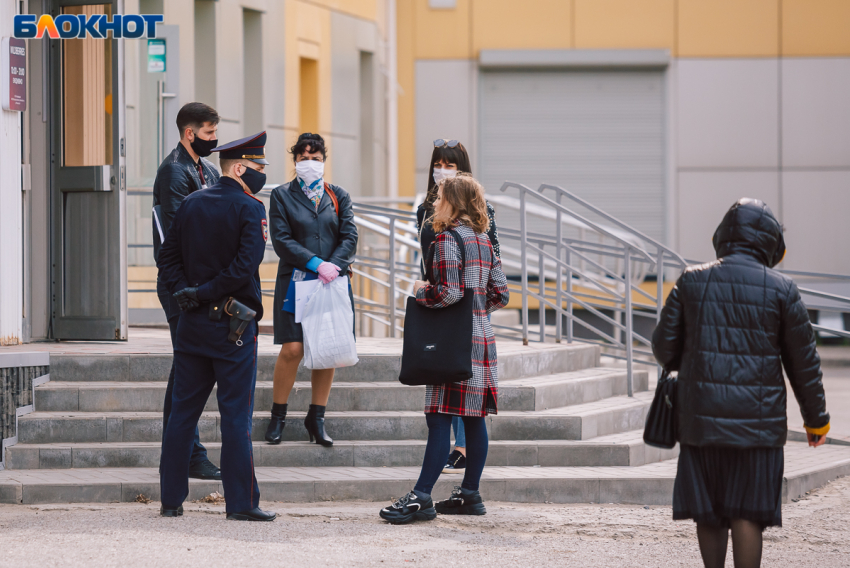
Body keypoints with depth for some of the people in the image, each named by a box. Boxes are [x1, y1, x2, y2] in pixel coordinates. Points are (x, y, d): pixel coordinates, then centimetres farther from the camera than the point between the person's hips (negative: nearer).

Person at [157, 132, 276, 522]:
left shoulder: (190, 204, 10)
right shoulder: (249, 208, -10)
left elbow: (168, 258, 9)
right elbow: (246, 265, -20)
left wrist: (187, 293, 0)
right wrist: (204, 294, -12)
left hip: (192, 324, 6)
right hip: (233, 327, -6)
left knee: (182, 412, 10)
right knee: (236, 416, -2)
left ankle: (171, 500, 12)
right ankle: (241, 502, 0)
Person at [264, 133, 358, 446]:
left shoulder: (338, 196, 13)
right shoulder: (282, 195, 5)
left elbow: (349, 236, 5)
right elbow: (282, 241, -5)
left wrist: (333, 267, -11)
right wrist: (317, 264, -14)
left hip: (332, 282, 3)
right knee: (292, 349, -10)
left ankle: (316, 418, 12)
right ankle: (278, 416, 5)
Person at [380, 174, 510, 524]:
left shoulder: (447, 239, -12)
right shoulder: (483, 239, 13)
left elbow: (448, 293, -21)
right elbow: (500, 293, 14)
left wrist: (421, 291, -4)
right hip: (481, 338, 9)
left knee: (440, 417, -10)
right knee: (473, 418, 11)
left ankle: (421, 497, -12)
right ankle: (470, 493, 15)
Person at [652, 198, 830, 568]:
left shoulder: (692, 281, 1)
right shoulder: (781, 290, -4)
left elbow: (664, 345, 4)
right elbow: (803, 362, 1)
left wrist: (678, 366, 29)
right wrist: (817, 420, 13)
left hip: (701, 418, 2)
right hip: (757, 420, -2)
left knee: (708, 513, 11)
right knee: (748, 514, -1)